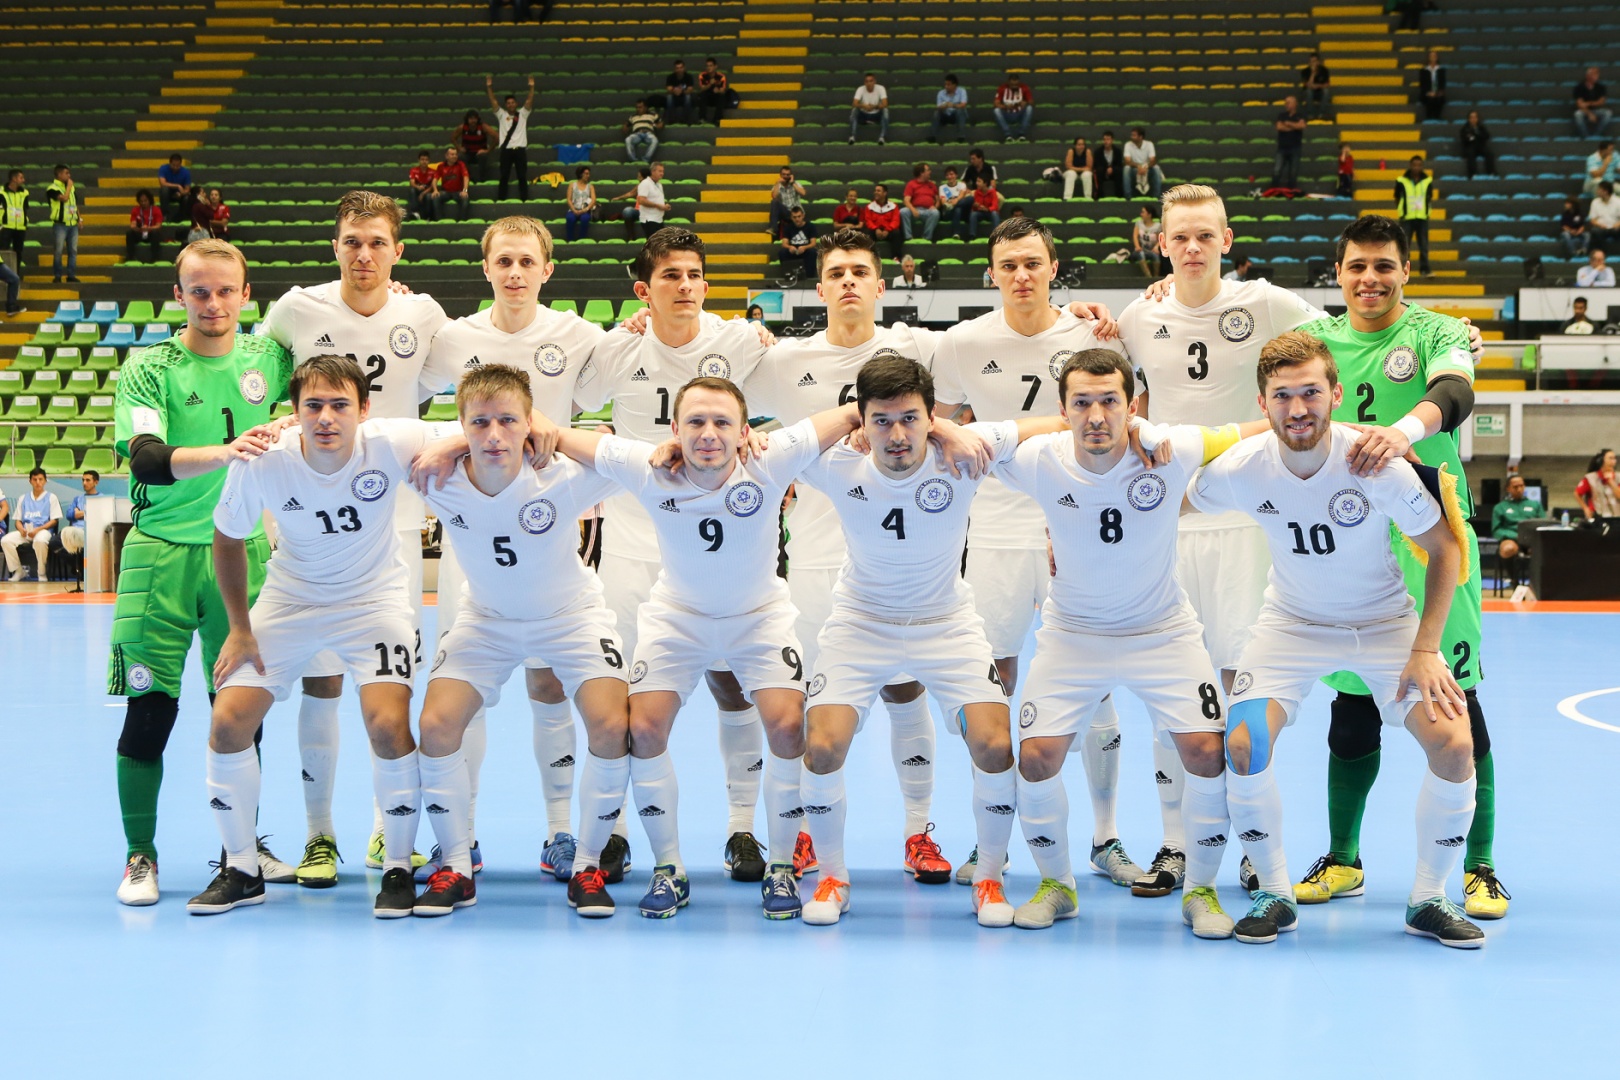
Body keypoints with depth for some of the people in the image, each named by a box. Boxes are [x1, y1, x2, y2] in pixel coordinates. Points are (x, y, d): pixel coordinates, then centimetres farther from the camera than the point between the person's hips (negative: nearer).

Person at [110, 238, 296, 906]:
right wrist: (223, 452, -36)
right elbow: (145, 459, -21)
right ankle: (140, 856, 9)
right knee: (150, 710, -4)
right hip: (161, 555, -3)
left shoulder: (267, 358, 5)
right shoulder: (149, 368, -6)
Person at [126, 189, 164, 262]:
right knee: (129, 232, -27)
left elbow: (158, 226, -17)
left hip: (152, 235, -2)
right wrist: (135, 228, -33)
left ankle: (154, 259, -34)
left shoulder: (156, 210, -7)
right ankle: (129, 258, -26)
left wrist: (148, 228, -37)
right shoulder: (135, 210, 1)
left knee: (156, 232, -37)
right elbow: (133, 225, -7)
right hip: (139, 235, 2)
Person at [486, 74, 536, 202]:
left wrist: (531, 87, -15)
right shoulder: (502, 115, 8)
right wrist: (489, 87, -9)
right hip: (506, 149, 0)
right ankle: (500, 199, 5)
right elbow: (493, 101, 1)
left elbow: (529, 101, -2)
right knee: (504, 176, 2)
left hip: (520, 149, 0)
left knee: (522, 176, 2)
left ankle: (524, 199, 6)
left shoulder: (522, 114, 8)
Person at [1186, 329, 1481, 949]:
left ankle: (1428, 900, 4)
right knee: (1243, 746, -20)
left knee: (1454, 746, -18)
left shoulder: (1378, 465, -26)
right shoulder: (1239, 470, -21)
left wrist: (1425, 650, -16)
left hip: (1387, 623, -1)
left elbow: (1444, 550, -12)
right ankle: (1274, 896, 2)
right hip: (1292, 623, 1)